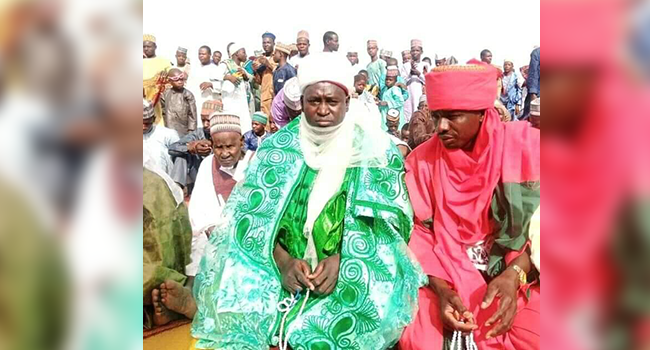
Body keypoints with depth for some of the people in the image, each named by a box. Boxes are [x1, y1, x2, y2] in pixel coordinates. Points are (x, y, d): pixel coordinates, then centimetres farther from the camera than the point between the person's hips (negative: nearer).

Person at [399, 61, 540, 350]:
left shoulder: (525, 145, -7)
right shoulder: (421, 159, -2)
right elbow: (420, 231, -2)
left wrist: (514, 275, -22)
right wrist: (441, 289, -17)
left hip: (516, 275, 0)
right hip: (443, 277, 1)